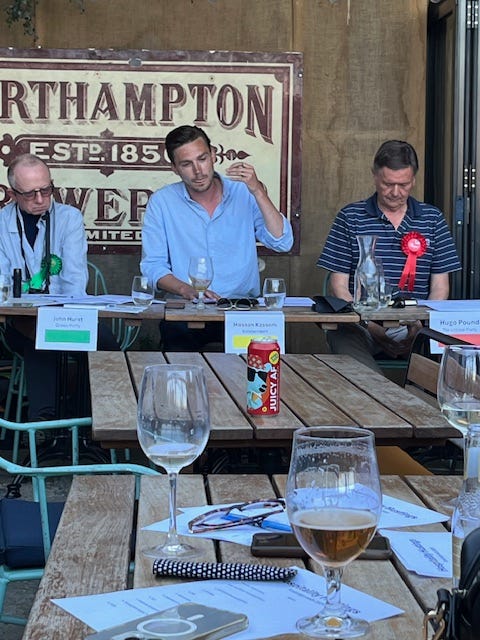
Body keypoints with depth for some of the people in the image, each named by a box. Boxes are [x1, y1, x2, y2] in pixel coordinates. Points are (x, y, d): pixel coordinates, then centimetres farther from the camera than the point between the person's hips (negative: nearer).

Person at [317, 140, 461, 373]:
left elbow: (440, 286, 11)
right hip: (358, 325, -2)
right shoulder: (350, 218, 7)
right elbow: (339, 286, 3)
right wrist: (370, 325, -13)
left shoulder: (432, 219, 14)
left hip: (416, 327, 3)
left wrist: (420, 325, -9)